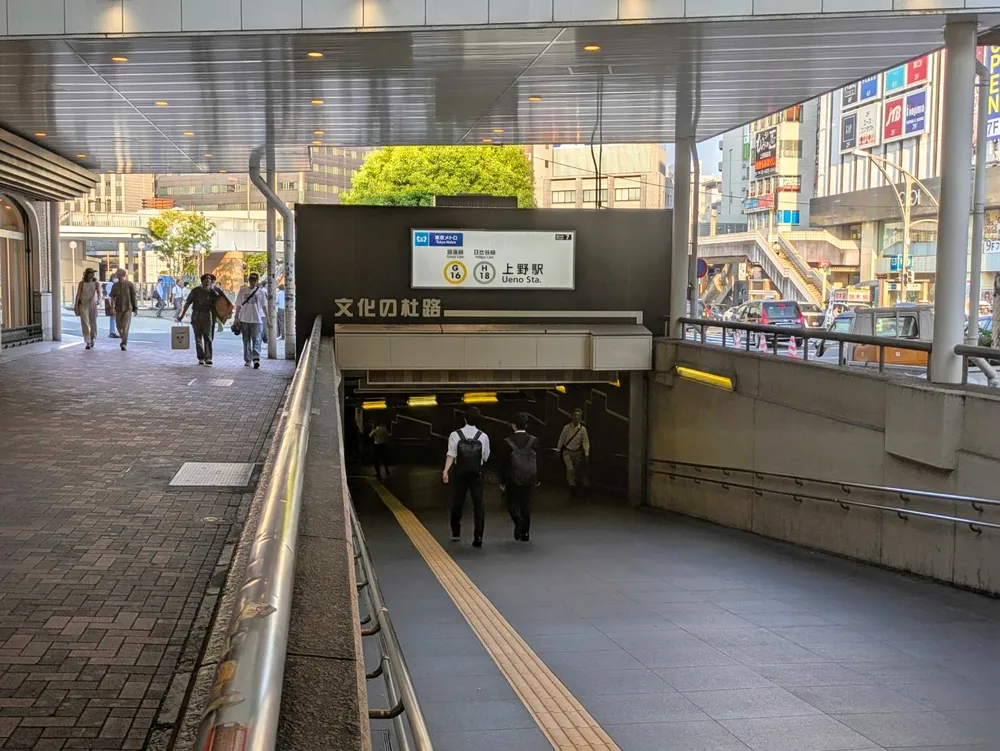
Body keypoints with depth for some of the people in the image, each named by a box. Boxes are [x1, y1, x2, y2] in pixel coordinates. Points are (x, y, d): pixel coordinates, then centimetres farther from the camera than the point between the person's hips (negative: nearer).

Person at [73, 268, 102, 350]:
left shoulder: (96, 283, -2)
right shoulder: (81, 283, -2)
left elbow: (99, 292, -16)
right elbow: (78, 295, 3)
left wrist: (99, 300, -36)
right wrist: (76, 306, 3)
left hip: (93, 305, 1)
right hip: (83, 305, -1)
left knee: (93, 323, 10)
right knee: (85, 324, -8)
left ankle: (92, 339, 34)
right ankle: (88, 343, -9)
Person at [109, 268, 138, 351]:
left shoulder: (130, 284, -3)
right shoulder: (115, 285, 4)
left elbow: (134, 297, 2)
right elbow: (113, 297, 2)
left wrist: (135, 308, 4)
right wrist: (112, 307, -11)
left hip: (128, 308, -3)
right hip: (118, 309, 3)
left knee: (125, 327, -12)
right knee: (119, 327, 10)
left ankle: (124, 344, -13)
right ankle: (124, 340, 34)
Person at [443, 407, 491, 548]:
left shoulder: (455, 435, -7)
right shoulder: (483, 436, -4)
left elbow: (451, 455, -18)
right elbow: (485, 458, 3)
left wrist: (446, 470, -24)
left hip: (460, 474, 1)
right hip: (477, 474, -1)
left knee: (457, 502, 16)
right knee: (478, 505, 1)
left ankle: (456, 533, 30)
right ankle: (478, 537, -7)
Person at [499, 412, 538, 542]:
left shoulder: (508, 441, -10)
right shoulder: (533, 441, -5)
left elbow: (504, 463, -7)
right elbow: (538, 461, 0)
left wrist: (502, 481, 2)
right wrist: (537, 479, 12)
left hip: (513, 479, -2)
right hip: (529, 478, 2)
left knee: (512, 502, 14)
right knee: (526, 504, 13)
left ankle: (518, 520, -15)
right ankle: (525, 532, 15)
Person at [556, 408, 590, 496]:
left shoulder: (582, 429, -10)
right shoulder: (567, 427, -10)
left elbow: (585, 441, -8)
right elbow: (561, 439, -1)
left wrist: (587, 454, -11)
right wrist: (558, 450, 3)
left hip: (577, 452, 1)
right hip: (567, 452, -1)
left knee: (576, 471, 10)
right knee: (570, 469, -18)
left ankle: (577, 486, 30)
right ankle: (572, 485, -6)